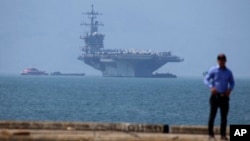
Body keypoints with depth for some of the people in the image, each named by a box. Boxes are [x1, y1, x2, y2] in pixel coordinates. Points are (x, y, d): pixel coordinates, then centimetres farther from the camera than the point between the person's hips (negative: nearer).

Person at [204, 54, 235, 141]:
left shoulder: (228, 72, 9)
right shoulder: (213, 70, 0)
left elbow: (232, 82, 18)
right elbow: (206, 79, -1)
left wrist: (230, 89, -3)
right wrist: (211, 87, -19)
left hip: (224, 96, 3)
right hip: (215, 95, -3)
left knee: (224, 116, 5)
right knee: (212, 115, -4)